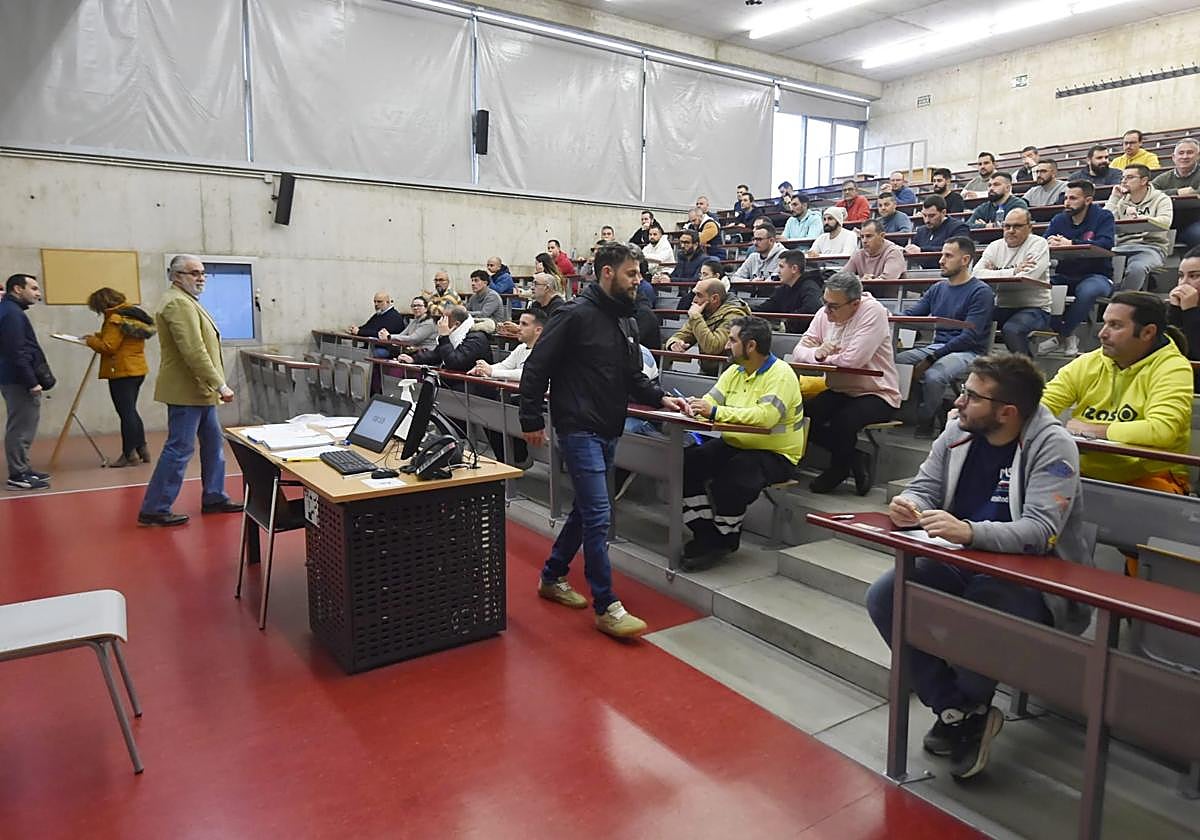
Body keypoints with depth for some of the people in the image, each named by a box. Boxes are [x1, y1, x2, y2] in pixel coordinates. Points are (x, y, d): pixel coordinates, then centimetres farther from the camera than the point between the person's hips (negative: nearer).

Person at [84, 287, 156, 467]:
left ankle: (129, 454, 2)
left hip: (122, 371, -9)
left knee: (126, 413, -3)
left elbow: (108, 347, -18)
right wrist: (98, 336, 13)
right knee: (131, 411, 17)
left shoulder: (116, 319, -15)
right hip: (137, 369, 9)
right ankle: (142, 449, 18)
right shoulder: (132, 313, 12)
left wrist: (90, 341, -2)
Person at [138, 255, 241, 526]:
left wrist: (214, 386, 20)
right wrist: (221, 385, -23)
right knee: (179, 449, -6)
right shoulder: (179, 303, -16)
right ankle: (153, 511, 1)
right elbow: (194, 351, -25)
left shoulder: (186, 300, 18)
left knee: (213, 442, 16)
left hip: (200, 390, 11)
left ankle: (214, 498, 25)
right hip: (187, 390, -11)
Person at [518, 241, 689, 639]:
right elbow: (536, 368, -13)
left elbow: (632, 377, 20)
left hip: (609, 432, 9)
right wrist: (532, 419, -13)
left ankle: (552, 576, 34)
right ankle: (607, 607, 0)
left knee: (586, 510, 17)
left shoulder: (625, 320, 13)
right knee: (598, 515, -9)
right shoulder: (576, 315, -13)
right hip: (579, 430, -9)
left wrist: (660, 397, 4)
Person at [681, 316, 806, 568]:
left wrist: (715, 411, -33)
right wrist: (696, 405, -21)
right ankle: (704, 532, -2)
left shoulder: (781, 374, -15)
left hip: (775, 454, -8)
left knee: (731, 477, -34)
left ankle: (724, 540, -8)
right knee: (688, 461, -13)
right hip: (734, 445, 8)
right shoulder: (734, 371, 11)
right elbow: (711, 401, 5)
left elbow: (765, 416, -31)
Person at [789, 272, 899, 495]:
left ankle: (838, 467, 3)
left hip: (876, 395, -6)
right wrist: (817, 353, -24)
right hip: (839, 392, 7)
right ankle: (855, 458, 2)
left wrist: (823, 357, -10)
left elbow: (852, 359, -28)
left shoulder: (873, 312, -18)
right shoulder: (825, 313, 2)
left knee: (843, 420, -32)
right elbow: (799, 351, -2)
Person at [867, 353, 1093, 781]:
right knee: (884, 598, -13)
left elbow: (1040, 531, -29)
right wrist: (909, 505, -20)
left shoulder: (1051, 446, -18)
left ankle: (968, 706, 3)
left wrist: (968, 531, -45)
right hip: (962, 563, 6)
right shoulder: (959, 431, 0)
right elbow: (925, 486, 5)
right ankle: (958, 711, 2)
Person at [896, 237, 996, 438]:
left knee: (933, 375, -35)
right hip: (936, 347, 6)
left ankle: (925, 422, -11)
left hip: (967, 352, -6)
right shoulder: (937, 288, 17)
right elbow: (909, 315, 11)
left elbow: (969, 337, -14)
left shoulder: (981, 292, -5)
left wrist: (930, 359, -21)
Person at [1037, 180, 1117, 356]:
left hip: (1096, 275, -4)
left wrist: (1070, 243, -27)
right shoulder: (1058, 220, 10)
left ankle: (1063, 334, -14)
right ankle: (1067, 335, -10)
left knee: (1088, 291, -39)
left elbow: (1105, 244, -20)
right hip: (1064, 276, 4)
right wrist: (1050, 244, -27)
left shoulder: (1103, 217, -2)